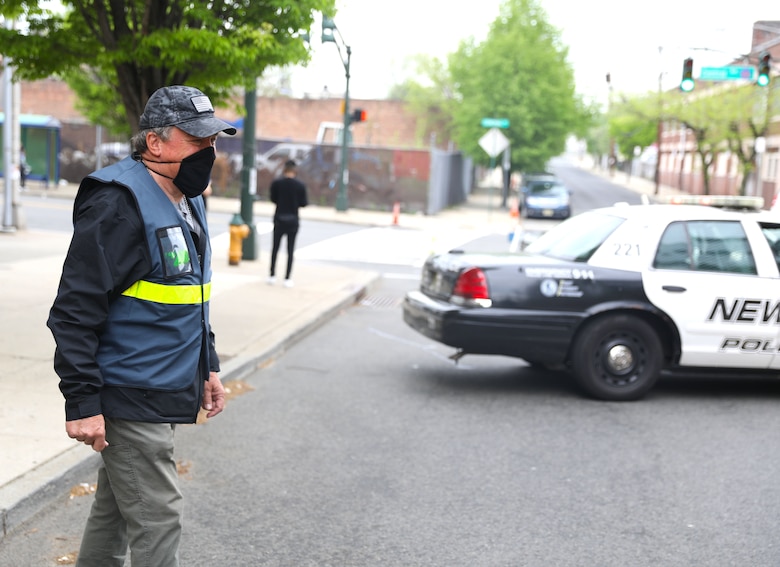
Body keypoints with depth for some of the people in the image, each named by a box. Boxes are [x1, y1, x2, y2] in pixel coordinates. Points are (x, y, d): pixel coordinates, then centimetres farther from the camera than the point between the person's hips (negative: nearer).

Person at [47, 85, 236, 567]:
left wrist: (208, 365, 22)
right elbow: (75, 311, -21)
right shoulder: (118, 204, -18)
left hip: (161, 393, 9)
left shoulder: (188, 201, 12)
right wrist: (82, 402, -22)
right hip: (130, 399, -9)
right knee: (158, 519, -4)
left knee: (115, 508, 20)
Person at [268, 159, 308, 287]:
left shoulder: (276, 183, -8)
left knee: (275, 248, 13)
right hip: (293, 221, -1)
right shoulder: (300, 186, -10)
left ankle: (272, 276, 17)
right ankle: (287, 279, 3)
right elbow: (304, 203, -5)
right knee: (290, 250, 5)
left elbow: (273, 199, 2)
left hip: (279, 219, 1)